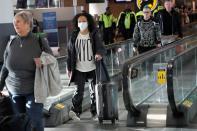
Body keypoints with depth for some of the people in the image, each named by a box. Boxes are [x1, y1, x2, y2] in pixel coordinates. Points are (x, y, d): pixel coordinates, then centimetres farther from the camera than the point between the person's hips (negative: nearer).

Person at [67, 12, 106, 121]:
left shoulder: (94, 35, -4)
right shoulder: (74, 36, -1)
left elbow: (101, 48, -9)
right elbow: (70, 52, 4)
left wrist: (99, 53, -34)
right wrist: (69, 68, 4)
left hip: (93, 68, 0)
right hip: (79, 69, 0)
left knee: (94, 90, 9)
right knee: (79, 91, -6)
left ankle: (95, 112, 22)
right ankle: (75, 111, 4)